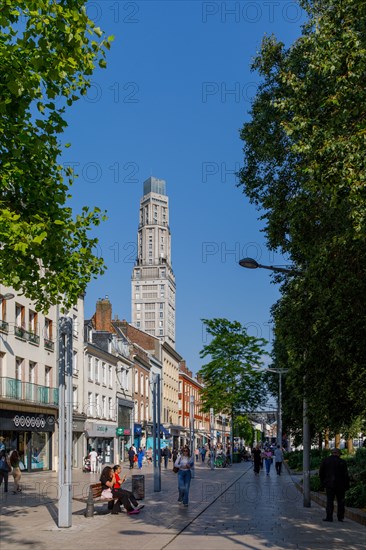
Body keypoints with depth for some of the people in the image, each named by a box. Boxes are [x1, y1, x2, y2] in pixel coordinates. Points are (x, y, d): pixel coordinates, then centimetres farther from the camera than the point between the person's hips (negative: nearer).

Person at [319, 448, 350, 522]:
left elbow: (321, 473, 4)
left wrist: (323, 482, 13)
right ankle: (340, 517, 11)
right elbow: (345, 475, -6)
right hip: (340, 485, -1)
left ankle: (329, 517, -5)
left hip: (329, 485, 1)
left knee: (329, 500, 2)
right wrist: (347, 485, 1)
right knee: (340, 501, 10)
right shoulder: (342, 462, -7)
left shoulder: (324, 461, 1)